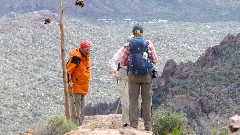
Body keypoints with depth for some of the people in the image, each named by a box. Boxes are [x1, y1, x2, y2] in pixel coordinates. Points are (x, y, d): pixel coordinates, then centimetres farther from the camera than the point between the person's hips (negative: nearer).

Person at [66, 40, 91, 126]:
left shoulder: (86, 57, 13)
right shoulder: (75, 58, -16)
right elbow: (67, 70, -20)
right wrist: (69, 82, -28)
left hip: (83, 88, 9)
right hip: (75, 87, -9)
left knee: (82, 109, 14)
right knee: (75, 108, -9)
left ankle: (80, 125, 22)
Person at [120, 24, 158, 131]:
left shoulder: (128, 45, -1)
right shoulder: (148, 43, -1)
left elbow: (123, 62, 1)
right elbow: (155, 60, 1)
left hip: (133, 75, 0)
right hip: (147, 75, 0)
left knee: (133, 99, 7)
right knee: (146, 100, 8)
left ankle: (134, 124, 5)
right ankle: (148, 125, 9)